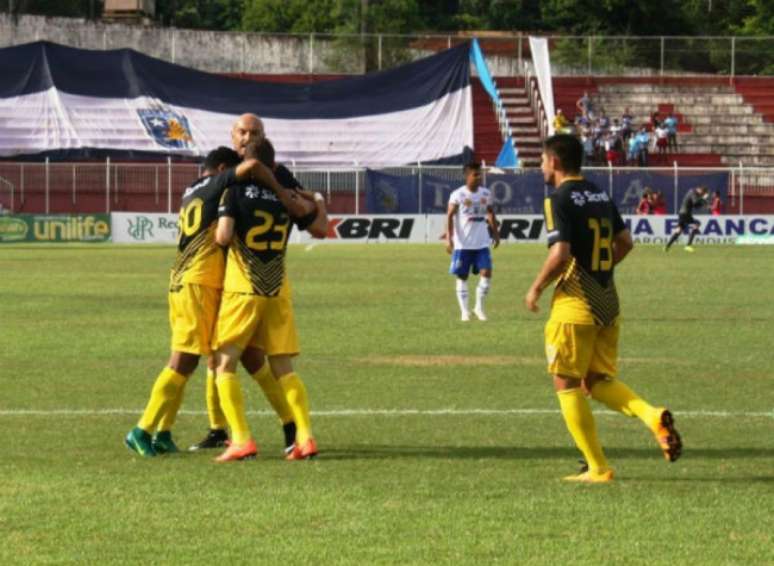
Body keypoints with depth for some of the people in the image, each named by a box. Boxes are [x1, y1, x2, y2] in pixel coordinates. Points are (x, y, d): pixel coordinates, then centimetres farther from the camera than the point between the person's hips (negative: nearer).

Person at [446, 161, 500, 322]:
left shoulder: (485, 193, 3)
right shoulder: (458, 195, -11)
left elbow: (490, 213, 18)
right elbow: (450, 216, -15)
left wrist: (495, 233, 20)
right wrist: (449, 237, -24)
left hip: (482, 242, 4)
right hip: (463, 244, -4)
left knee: (486, 273, -6)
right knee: (462, 277, 4)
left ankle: (479, 307, 8)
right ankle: (464, 311, 13)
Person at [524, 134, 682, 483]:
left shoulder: (560, 199, -12)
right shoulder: (600, 195, 12)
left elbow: (560, 253, -21)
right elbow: (625, 242, 16)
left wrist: (537, 288, -8)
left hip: (575, 304, -8)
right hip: (607, 303, 8)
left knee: (566, 384, 3)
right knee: (598, 381, 16)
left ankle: (598, 468, 0)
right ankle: (653, 417, -11)